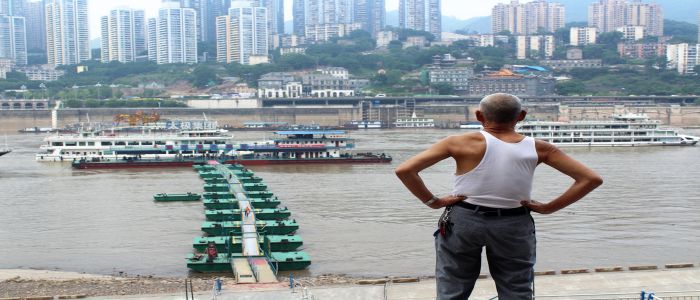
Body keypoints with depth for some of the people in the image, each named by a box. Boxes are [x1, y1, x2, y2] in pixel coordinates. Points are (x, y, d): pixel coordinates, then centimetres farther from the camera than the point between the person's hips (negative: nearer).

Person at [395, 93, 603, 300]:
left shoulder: (462, 143, -11)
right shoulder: (538, 148, -4)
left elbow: (404, 170, -16)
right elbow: (591, 179, -2)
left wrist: (432, 201, -6)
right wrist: (548, 208, -1)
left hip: (463, 221, -1)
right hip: (514, 226, 1)